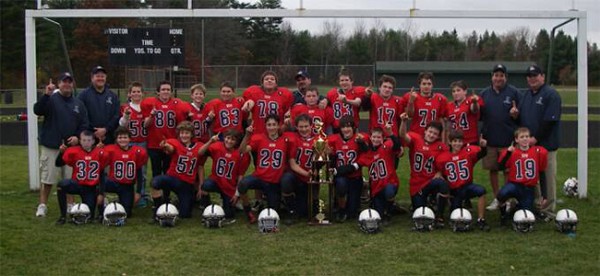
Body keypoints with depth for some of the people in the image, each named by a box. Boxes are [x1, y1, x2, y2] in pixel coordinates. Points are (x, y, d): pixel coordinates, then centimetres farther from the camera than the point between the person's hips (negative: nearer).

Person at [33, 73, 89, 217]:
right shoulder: (51, 99, -1)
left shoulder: (78, 104, 12)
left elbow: (85, 124, 11)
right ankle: (42, 205, 10)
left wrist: (78, 136, -5)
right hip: (51, 146, -3)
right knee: (47, 178, -1)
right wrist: (46, 95, -29)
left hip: (71, 146, 3)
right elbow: (38, 111, -18)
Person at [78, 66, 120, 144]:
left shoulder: (113, 96, 12)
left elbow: (117, 116, 5)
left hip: (109, 140, 2)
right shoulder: (84, 94, 3)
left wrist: (105, 129, -9)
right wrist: (94, 133, -10)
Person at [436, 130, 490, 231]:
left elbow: (481, 154, -24)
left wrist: (483, 147, -42)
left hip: (467, 186, -1)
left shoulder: (468, 151, -7)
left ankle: (481, 220, -20)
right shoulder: (442, 157, -5)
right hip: (453, 190, 1)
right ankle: (461, 202, 42)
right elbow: (440, 172, 9)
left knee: (481, 191, -32)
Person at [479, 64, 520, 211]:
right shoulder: (485, 93, 9)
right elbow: (479, 116, 13)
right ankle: (496, 199, 21)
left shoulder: (513, 92, 0)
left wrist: (515, 114, -22)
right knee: (492, 169, 10)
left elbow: (520, 117, 1)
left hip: (508, 139, -3)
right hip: (490, 138, 3)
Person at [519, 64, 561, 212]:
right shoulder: (527, 95, 17)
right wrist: (515, 114, -1)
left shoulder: (551, 94, -8)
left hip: (545, 144, -7)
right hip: (528, 144, 7)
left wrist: (536, 138, -17)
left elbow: (550, 120, -15)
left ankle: (548, 208, 8)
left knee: (547, 176, -1)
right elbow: (521, 117, 22)